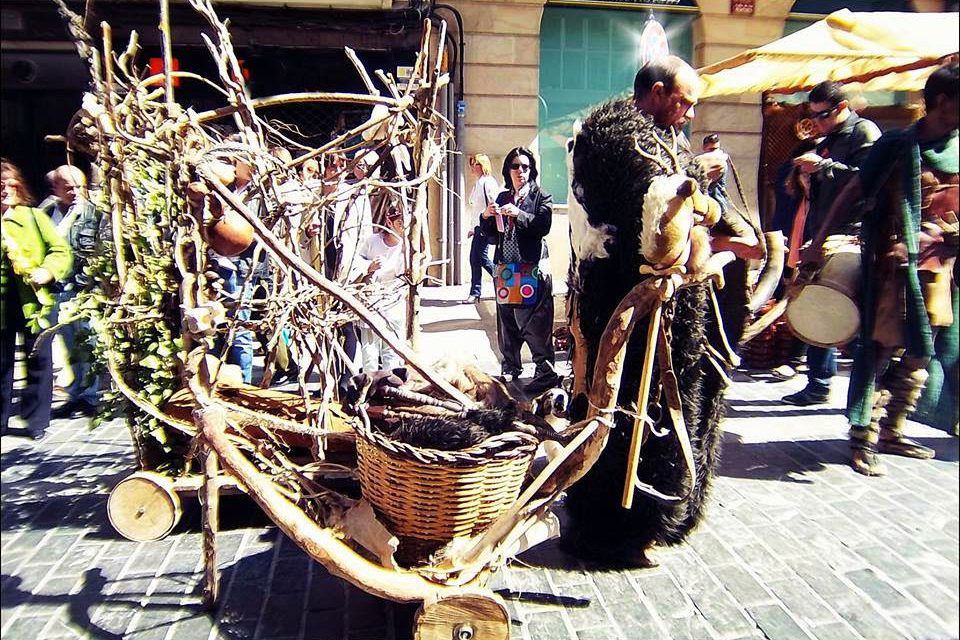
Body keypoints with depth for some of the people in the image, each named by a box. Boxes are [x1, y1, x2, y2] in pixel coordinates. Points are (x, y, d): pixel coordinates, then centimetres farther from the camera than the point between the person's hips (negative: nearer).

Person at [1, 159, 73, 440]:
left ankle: (36, 421, 16)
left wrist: (48, 271, -17)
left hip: (34, 300, -1)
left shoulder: (34, 216, 3)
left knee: (38, 360, 4)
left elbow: (61, 251, -1)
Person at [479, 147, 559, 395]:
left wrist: (519, 214, -21)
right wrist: (486, 216, -1)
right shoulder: (502, 197, 17)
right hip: (505, 266, 5)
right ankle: (510, 367, 19)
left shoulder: (541, 196, 4)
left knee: (535, 322, -9)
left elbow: (543, 226, -11)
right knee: (507, 320, 8)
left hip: (532, 267, -5)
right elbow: (492, 233, 18)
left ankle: (546, 371, -4)